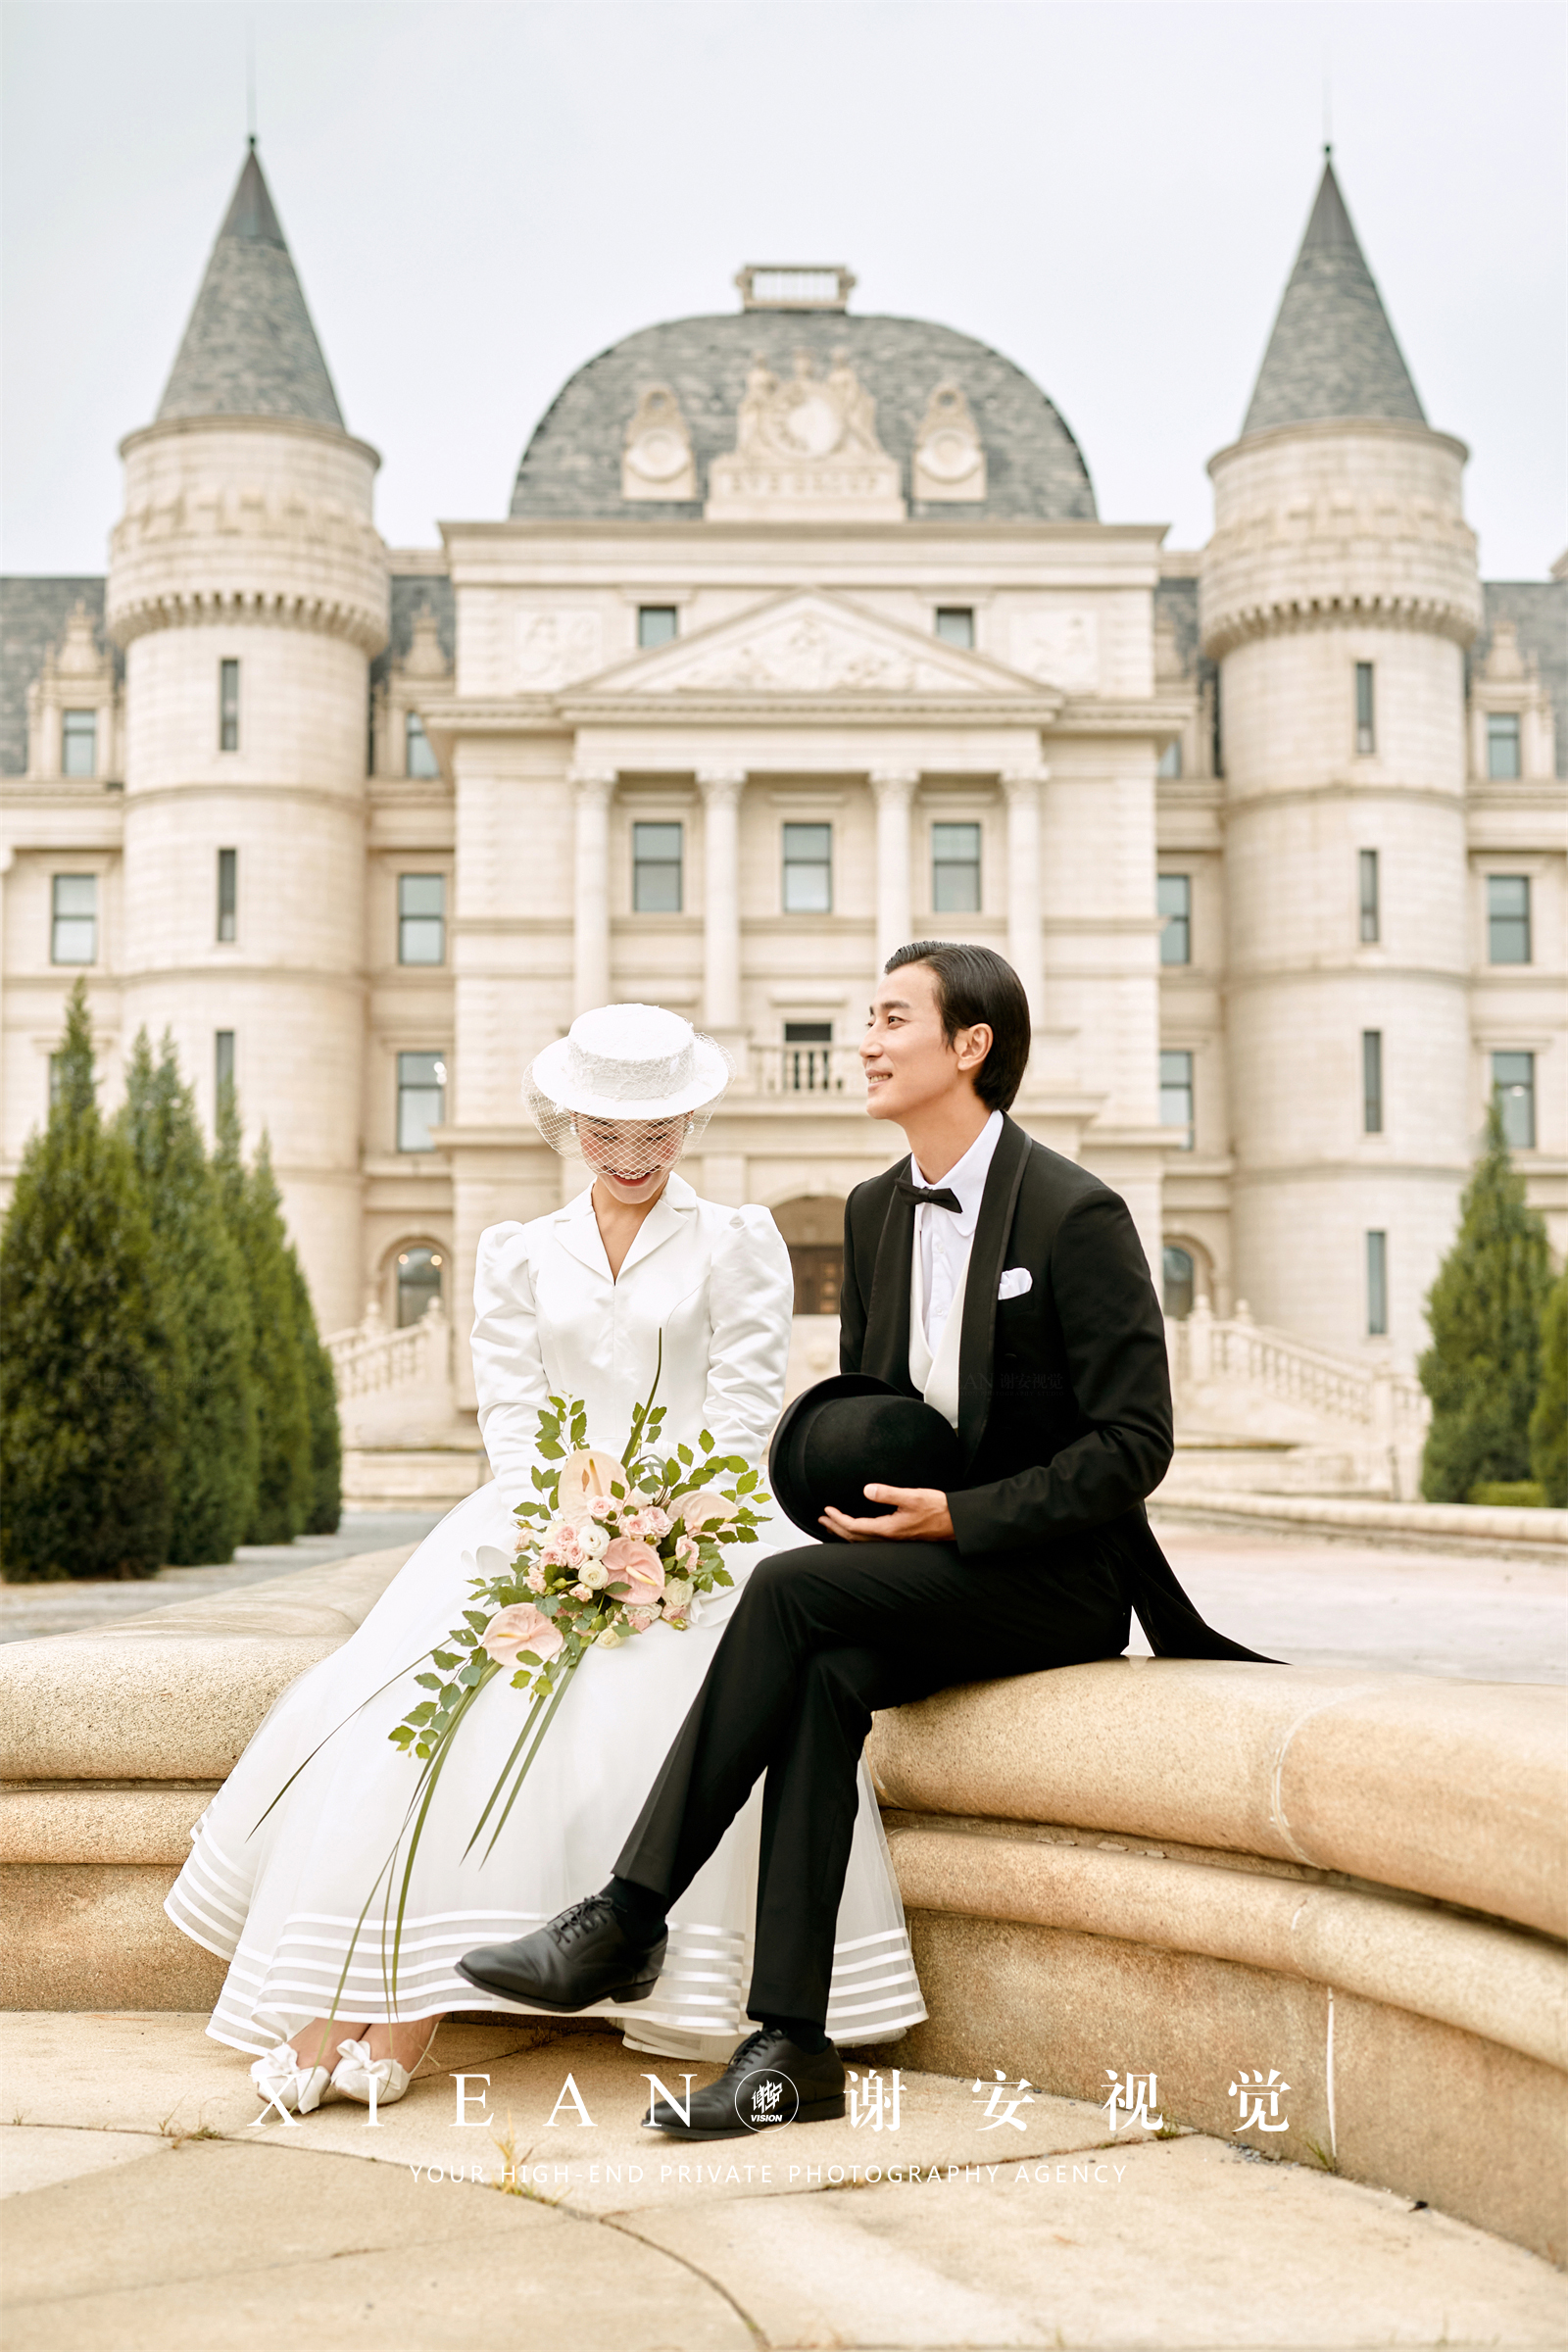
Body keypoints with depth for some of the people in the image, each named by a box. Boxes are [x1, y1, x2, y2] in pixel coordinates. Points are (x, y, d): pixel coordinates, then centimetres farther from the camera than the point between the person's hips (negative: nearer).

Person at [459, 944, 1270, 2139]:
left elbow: (1135, 1444, -14)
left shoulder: (1076, 1212, -13)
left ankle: (628, 1914, -19)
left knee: (789, 1589, -26)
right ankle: (791, 2048, -23)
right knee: (829, 1675, -26)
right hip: (924, 1559, 6)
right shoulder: (874, 1210, 9)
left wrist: (955, 1515, -19)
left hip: (1058, 1576, -6)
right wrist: (859, 1499, -4)